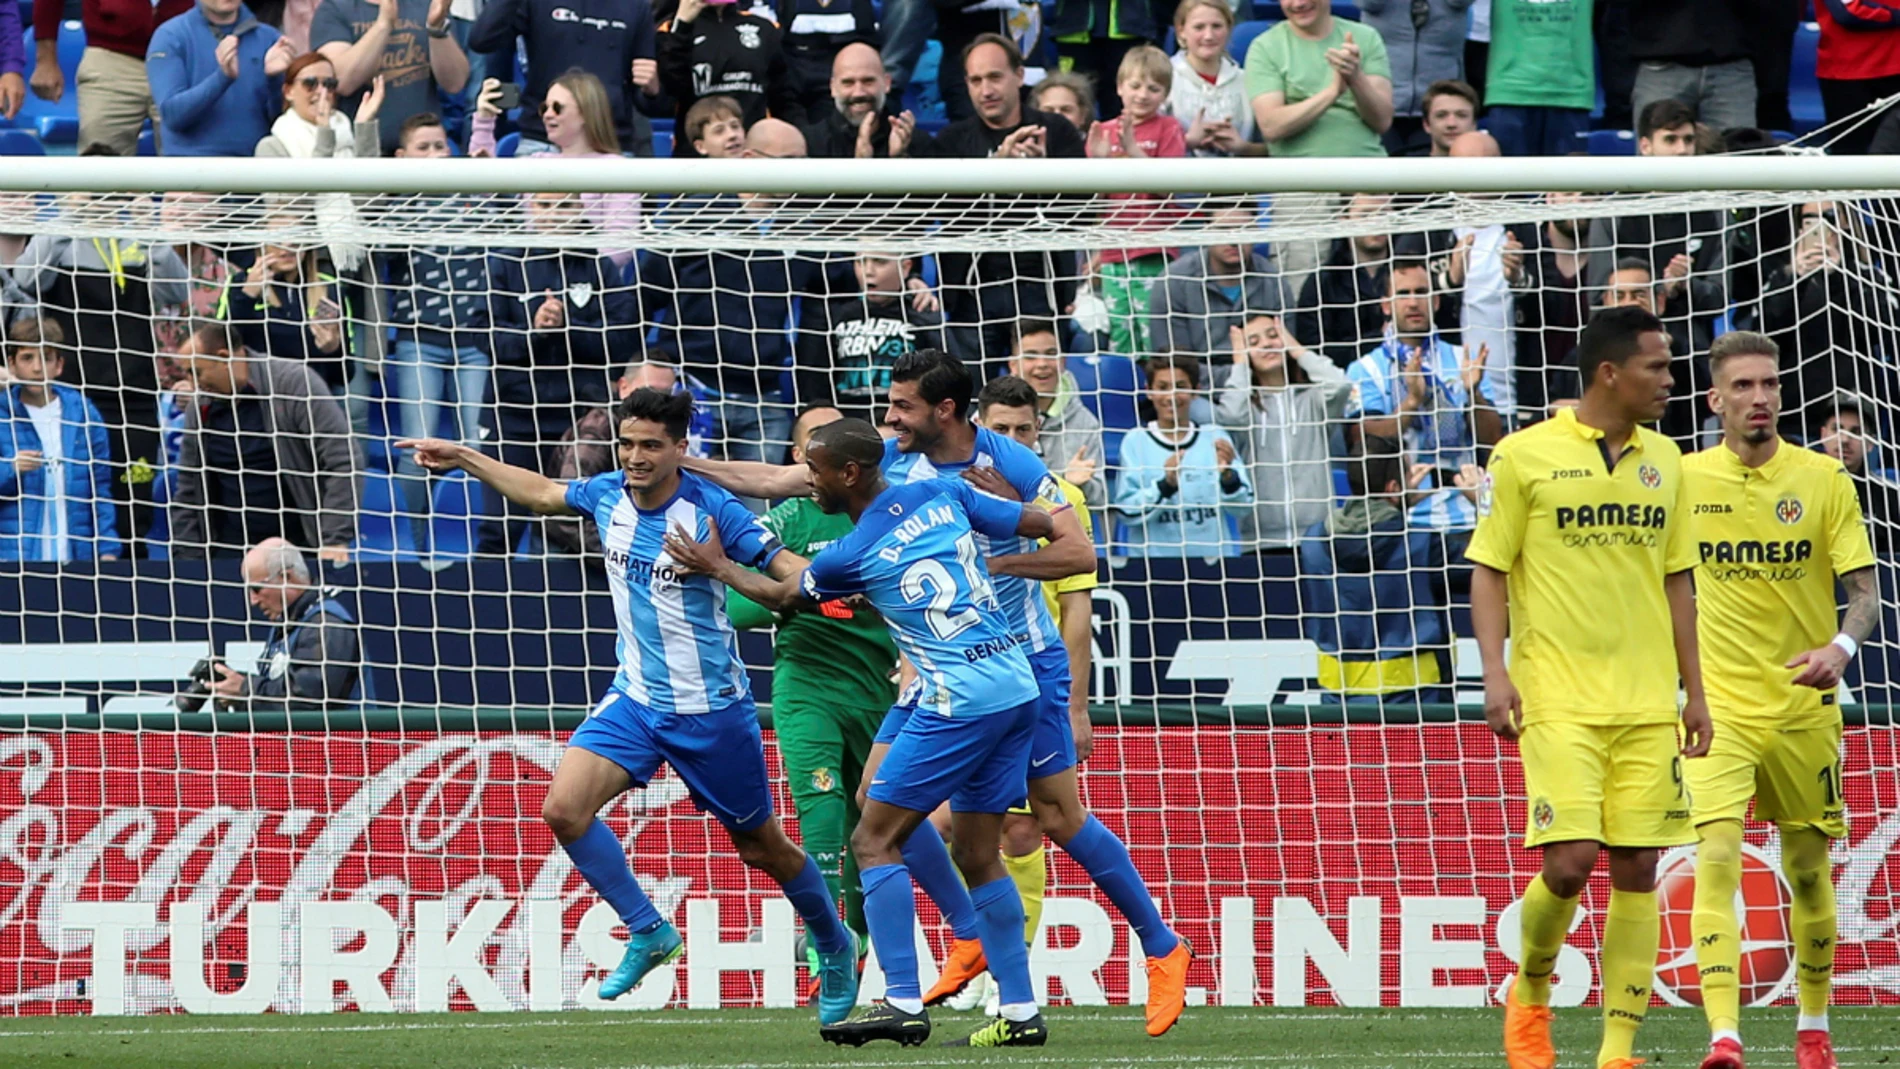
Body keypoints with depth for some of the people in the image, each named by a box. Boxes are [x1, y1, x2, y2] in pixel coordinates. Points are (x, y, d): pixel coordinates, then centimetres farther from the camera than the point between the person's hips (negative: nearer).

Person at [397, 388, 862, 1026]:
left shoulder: (712, 511, -18)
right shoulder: (608, 496, -2)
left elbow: (788, 569, -22)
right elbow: (542, 493, 19)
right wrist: (464, 459, 23)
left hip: (711, 710, -5)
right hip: (635, 700, 5)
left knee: (762, 847, 7)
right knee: (564, 809, -14)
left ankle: (835, 944, 34)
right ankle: (648, 933, 3)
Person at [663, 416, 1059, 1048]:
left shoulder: (851, 555, -7)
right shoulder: (943, 494, 7)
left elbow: (781, 595, 14)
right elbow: (1047, 528, 14)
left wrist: (717, 567, 30)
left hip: (961, 702, -8)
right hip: (1020, 689, 8)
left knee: (875, 840, -1)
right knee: (977, 855, 13)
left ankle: (904, 1003, -10)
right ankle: (1021, 1013, 9)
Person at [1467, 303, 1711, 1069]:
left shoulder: (1662, 460, 11)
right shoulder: (1525, 456, -3)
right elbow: (1488, 569, 0)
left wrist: (1694, 690, 14)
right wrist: (1495, 673, -11)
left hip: (1647, 704, 5)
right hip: (1559, 699, -5)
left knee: (1636, 869, 0)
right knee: (1568, 862, -13)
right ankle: (1529, 995, 15)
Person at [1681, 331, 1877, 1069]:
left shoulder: (1823, 479, -3)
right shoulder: (1686, 479, 0)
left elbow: (1866, 588, -5)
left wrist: (1841, 647, -24)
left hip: (1804, 706, 1)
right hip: (1720, 706, -1)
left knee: (1808, 871, 11)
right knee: (1716, 857, -17)